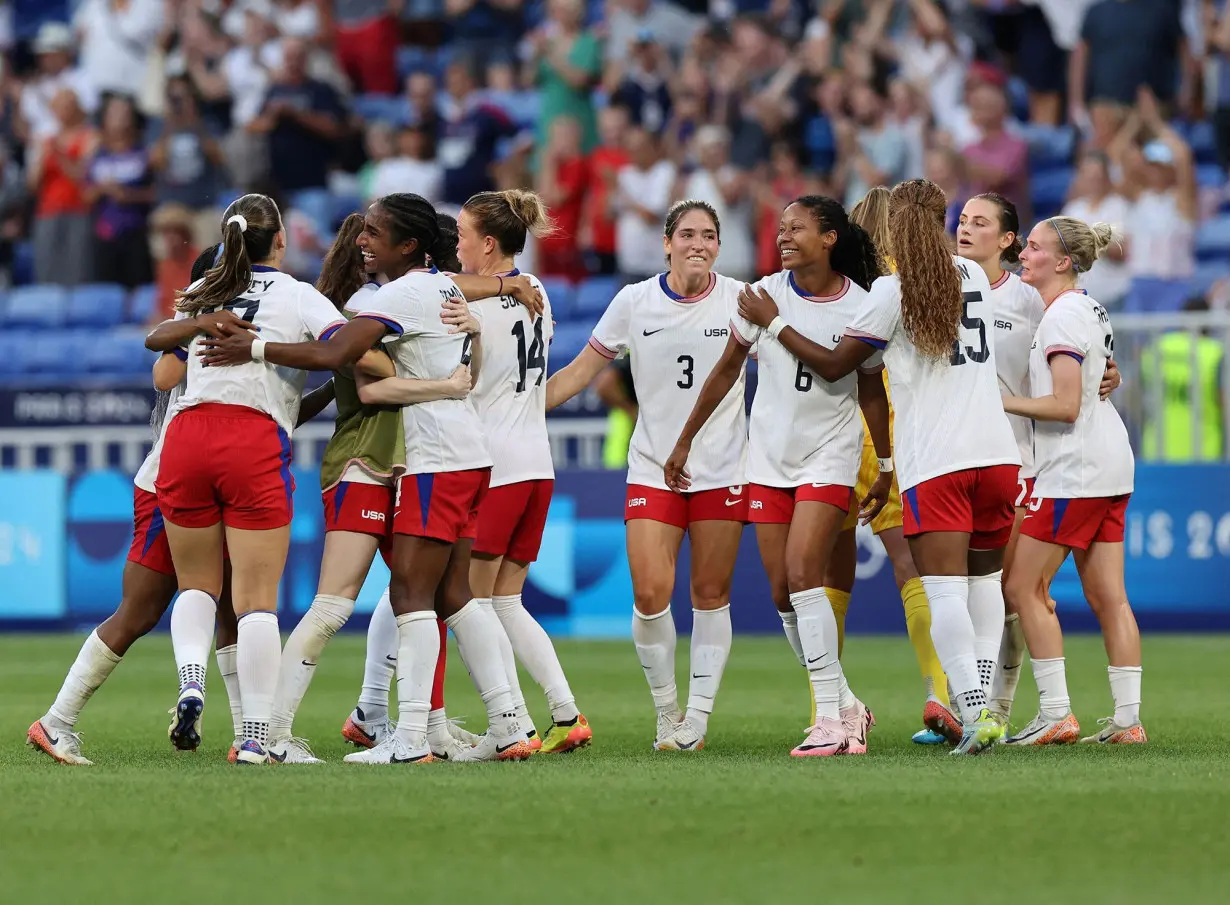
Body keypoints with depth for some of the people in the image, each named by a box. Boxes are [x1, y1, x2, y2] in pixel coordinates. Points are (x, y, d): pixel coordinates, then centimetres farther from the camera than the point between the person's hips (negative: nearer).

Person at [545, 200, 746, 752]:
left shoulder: (741, 300, -2)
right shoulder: (634, 302, -1)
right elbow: (581, 371, 7)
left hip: (722, 471, 0)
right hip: (653, 470, 0)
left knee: (711, 594, 1)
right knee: (650, 593, -10)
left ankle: (697, 716, 9)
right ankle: (666, 711, 7)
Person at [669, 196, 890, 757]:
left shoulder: (860, 307, -8)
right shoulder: (764, 295, -3)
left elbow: (871, 391, 5)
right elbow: (727, 370, 10)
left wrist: (887, 466, 10)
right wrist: (685, 439, 13)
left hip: (829, 457, -4)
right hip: (768, 458, 4)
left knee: (802, 571, -19)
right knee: (782, 590, 0)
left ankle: (831, 717, -17)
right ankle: (844, 705, 13)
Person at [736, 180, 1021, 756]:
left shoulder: (892, 291, -4)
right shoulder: (974, 277, 12)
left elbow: (833, 366, 1)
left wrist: (772, 323, 11)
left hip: (933, 462, -5)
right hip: (995, 449, 5)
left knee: (945, 589, -9)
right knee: (986, 578, 17)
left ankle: (975, 714, -22)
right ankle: (982, 703, 13)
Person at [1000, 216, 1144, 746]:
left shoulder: (1062, 314, -13)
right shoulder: (1090, 310, 16)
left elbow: (1066, 405, -19)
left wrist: (1000, 402, -13)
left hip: (1075, 469, -10)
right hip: (1110, 465, 10)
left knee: (1023, 585, -5)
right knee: (1107, 597, 7)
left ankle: (1056, 715, -8)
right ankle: (1128, 719, 5)